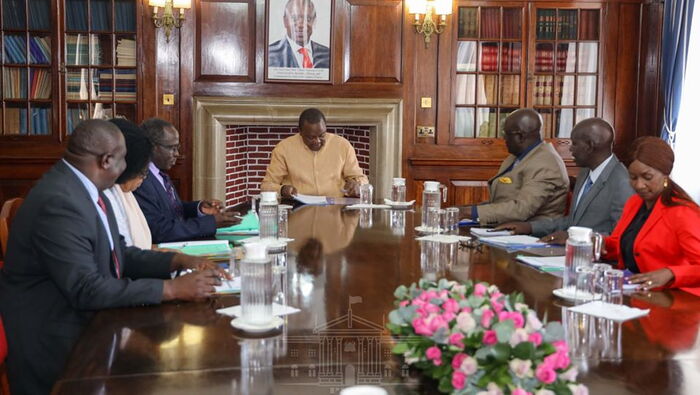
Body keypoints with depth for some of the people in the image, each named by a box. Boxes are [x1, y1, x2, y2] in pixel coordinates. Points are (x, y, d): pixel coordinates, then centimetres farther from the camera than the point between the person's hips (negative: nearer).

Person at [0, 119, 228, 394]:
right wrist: (173, 289, -25)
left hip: (84, 322, 9)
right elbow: (86, 289, -27)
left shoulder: (83, 187, 5)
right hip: (54, 344, -9)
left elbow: (118, 255, 10)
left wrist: (178, 261, -3)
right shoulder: (59, 201, -24)